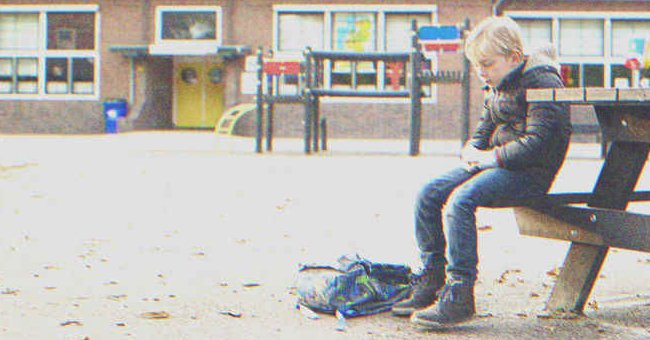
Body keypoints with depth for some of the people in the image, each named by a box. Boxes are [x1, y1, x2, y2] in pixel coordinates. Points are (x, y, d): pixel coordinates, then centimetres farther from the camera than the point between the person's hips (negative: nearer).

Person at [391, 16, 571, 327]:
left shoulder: (541, 81, -12)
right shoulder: (495, 88, 17)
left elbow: (539, 141, -20)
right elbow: (483, 132, 24)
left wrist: (493, 157, -18)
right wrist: (472, 152, 1)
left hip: (530, 172, -9)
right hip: (496, 164, 9)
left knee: (461, 199, -30)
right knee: (428, 194, -5)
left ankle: (459, 297, -28)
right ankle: (431, 282, 0)